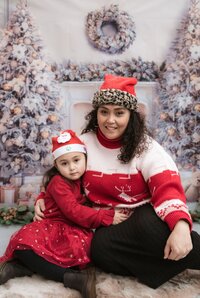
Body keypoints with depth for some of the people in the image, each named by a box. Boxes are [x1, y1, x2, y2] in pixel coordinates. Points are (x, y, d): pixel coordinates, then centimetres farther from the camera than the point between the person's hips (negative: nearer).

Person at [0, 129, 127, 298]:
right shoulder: (58, 182, -9)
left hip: (75, 231, 3)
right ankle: (71, 276, -35)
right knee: (24, 241, -33)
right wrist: (107, 217, -23)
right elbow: (73, 211, -20)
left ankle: (24, 266, -25)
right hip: (52, 228, -3)